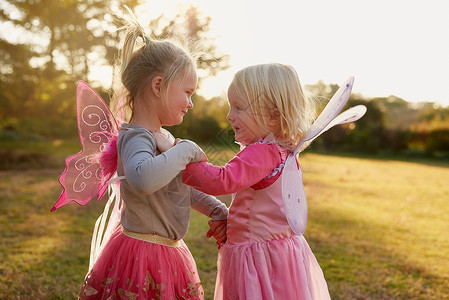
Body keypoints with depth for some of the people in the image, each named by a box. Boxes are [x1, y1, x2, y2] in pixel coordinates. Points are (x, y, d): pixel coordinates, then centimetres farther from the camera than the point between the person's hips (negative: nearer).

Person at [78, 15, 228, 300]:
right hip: (143, 256, -9)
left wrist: (218, 210, 6)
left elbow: (186, 186, 20)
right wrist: (186, 149, -31)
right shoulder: (136, 137, -21)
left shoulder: (164, 137, 9)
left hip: (168, 252, 9)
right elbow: (141, 179, -45)